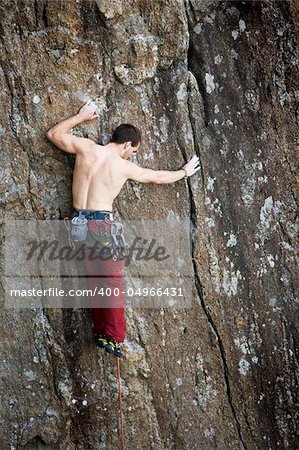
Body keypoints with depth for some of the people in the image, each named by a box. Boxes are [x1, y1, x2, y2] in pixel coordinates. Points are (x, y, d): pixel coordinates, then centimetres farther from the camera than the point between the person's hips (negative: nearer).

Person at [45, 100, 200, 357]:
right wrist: (185, 172, 31)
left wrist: (81, 117, 24)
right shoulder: (125, 167, -2)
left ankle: (101, 333, 17)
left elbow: (54, 134, 16)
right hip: (102, 224, -5)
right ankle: (113, 338, -1)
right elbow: (159, 177, 14)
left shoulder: (85, 147, 2)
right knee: (114, 280, 2)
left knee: (95, 279, 14)